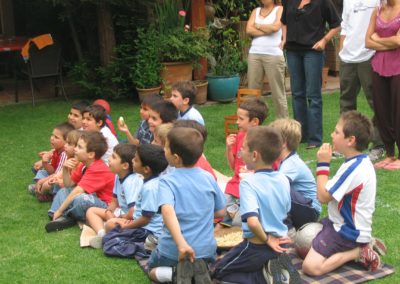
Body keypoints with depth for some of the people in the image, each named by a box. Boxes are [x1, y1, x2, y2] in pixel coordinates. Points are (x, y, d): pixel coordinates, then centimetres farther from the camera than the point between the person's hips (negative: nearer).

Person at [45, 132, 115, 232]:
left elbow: (77, 191, -27)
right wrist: (65, 170, -4)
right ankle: (62, 218, -12)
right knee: (63, 191, 15)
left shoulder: (98, 170, -22)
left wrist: (59, 210, -25)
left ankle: (63, 215, -7)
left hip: (104, 206, -11)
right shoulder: (84, 165, 10)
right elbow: (69, 185, 14)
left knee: (80, 198, -38)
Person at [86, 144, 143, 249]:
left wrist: (117, 218, -11)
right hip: (122, 212, 11)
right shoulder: (118, 177, 3)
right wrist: (109, 211, -9)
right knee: (91, 211, 8)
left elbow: (133, 213, -30)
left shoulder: (131, 182, -25)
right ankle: (102, 234, -16)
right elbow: (115, 202, 14)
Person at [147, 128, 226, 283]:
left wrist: (181, 244, -41)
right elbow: (220, 212, 7)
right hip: (206, 248, 3)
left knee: (153, 271, 28)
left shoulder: (167, 181, -15)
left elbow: (167, 211, -34)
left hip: (173, 249, -3)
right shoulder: (208, 177, -2)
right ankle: (199, 269, 0)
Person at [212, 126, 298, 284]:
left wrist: (266, 239, -18)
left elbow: (253, 222, -34)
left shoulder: (248, 183, -21)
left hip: (256, 247, -7)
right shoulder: (284, 180, -2)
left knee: (219, 271, 15)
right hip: (280, 244, 7)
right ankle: (279, 268, 8)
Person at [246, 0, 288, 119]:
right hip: (254, 54, 4)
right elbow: (249, 30, 2)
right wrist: (268, 30, -6)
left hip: (273, 55, -4)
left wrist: (258, 26, 3)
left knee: (277, 92, -4)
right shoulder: (256, 11, 17)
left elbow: (275, 27, -11)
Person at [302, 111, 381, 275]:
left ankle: (358, 252, -6)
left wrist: (323, 164, -15)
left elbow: (323, 196, -22)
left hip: (348, 231, -10)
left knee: (310, 267, -20)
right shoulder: (360, 162, 5)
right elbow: (333, 192, 13)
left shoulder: (353, 168, -27)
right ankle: (362, 244, 14)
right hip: (348, 224, 10)